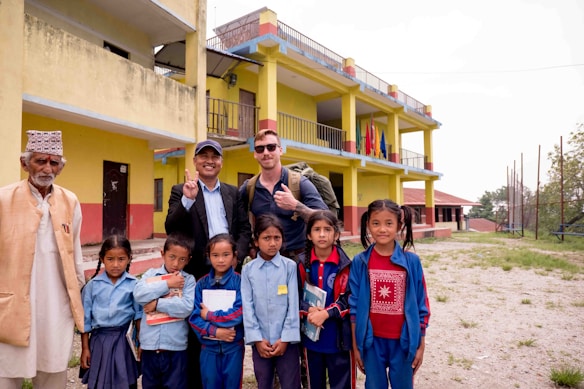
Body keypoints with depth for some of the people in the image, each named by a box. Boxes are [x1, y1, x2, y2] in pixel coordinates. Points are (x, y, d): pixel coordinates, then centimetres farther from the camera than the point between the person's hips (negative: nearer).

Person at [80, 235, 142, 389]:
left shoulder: (134, 284, -6)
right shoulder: (93, 285, -2)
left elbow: (139, 315, 0)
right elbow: (85, 318, 4)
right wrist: (85, 348, 5)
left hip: (124, 340, -1)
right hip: (99, 340, 1)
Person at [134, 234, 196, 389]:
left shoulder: (188, 280, -2)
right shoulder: (151, 274, 3)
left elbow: (186, 307, -15)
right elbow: (139, 294, -13)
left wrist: (157, 303, -14)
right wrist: (167, 284, -13)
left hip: (176, 347, -2)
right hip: (149, 345, 3)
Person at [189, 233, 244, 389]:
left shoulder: (240, 282, -8)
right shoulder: (201, 284, -1)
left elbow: (239, 314, -17)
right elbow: (194, 317, -5)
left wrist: (210, 315, -11)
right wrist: (214, 331, -18)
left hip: (233, 346, -2)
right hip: (208, 346, 2)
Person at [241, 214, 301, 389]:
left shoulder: (290, 266, -6)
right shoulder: (248, 269, -1)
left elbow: (293, 304, -6)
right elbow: (247, 306, -2)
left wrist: (285, 338, -8)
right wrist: (257, 339, -6)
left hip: (286, 340, -1)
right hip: (261, 341, 2)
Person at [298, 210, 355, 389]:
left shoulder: (346, 265, -8)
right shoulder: (302, 265, -1)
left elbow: (348, 300, -10)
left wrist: (326, 313, -22)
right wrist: (310, 309, -19)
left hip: (339, 337, -2)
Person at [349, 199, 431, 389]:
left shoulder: (412, 261, -7)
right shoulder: (360, 262, -7)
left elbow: (421, 306, -1)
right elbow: (354, 306, -2)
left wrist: (421, 344, 1)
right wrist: (355, 345, 1)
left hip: (403, 340, 0)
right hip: (372, 341, 1)